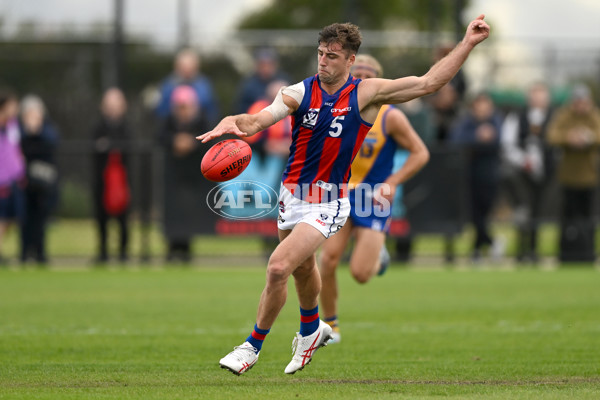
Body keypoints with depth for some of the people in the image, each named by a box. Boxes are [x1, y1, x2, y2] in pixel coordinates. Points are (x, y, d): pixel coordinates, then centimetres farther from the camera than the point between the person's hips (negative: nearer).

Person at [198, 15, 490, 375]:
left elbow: (430, 82, -9)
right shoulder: (299, 93, -5)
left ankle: (253, 346, 0)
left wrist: (468, 44, -14)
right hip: (292, 194, 4)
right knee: (303, 268, 25)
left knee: (278, 267, -18)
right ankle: (312, 330, 54)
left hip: (329, 203, -4)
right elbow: (259, 121, -19)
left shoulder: (366, 94, -9)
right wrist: (232, 123, -41)